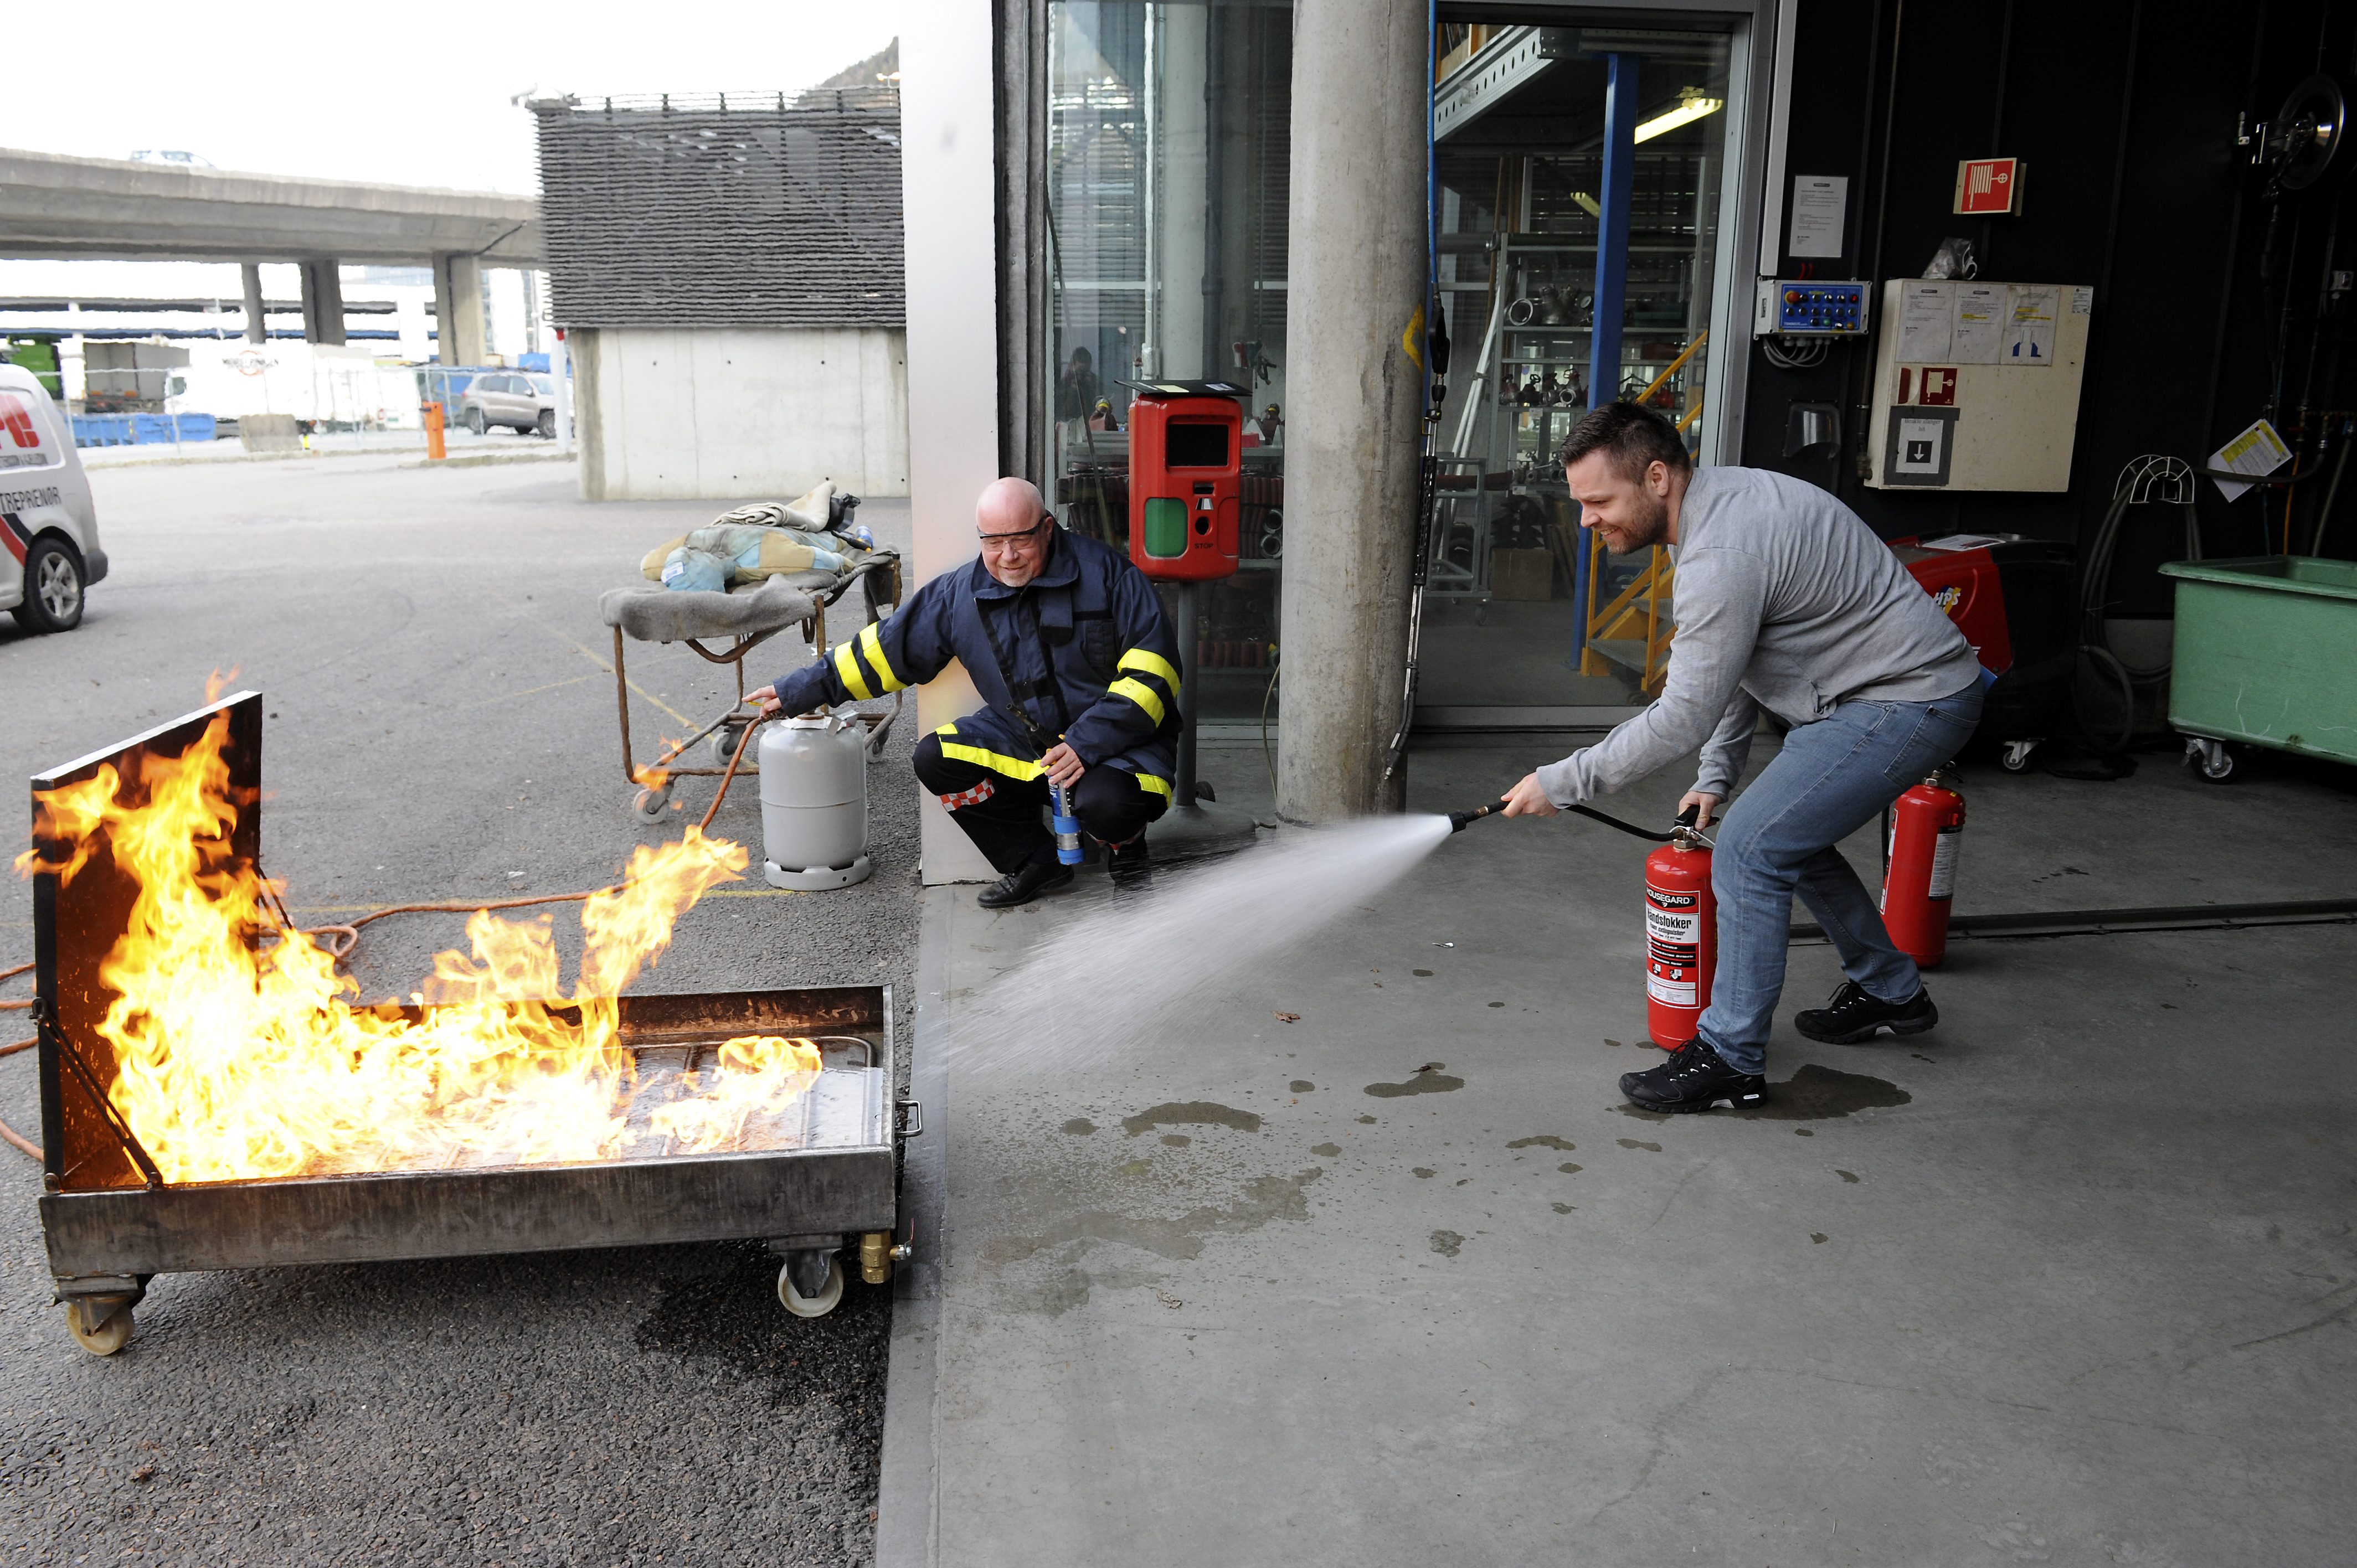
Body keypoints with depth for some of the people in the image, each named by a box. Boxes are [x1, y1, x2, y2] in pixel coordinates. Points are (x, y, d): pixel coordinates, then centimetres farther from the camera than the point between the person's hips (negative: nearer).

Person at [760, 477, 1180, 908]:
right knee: (936, 758, -13)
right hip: (1024, 737, 6)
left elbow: (1152, 668, -16)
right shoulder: (961, 594, 0)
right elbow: (887, 649, 9)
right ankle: (1034, 860, 5)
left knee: (1105, 803, -36)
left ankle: (1127, 846, 4)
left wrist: (1088, 745, -26)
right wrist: (799, 691, 8)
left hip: (1118, 738, -5)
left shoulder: (1106, 572, -13)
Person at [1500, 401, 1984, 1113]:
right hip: (1881, 687, 11)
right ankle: (1889, 993, 39)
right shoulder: (1717, 501, 6)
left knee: (1750, 849, -13)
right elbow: (1731, 660, 15)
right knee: (1788, 832, 22)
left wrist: (1560, 782, -18)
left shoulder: (1722, 554, -28)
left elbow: (1683, 718, -26)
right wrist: (1716, 776, 14)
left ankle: (1730, 1059, -3)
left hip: (1911, 702, -11)